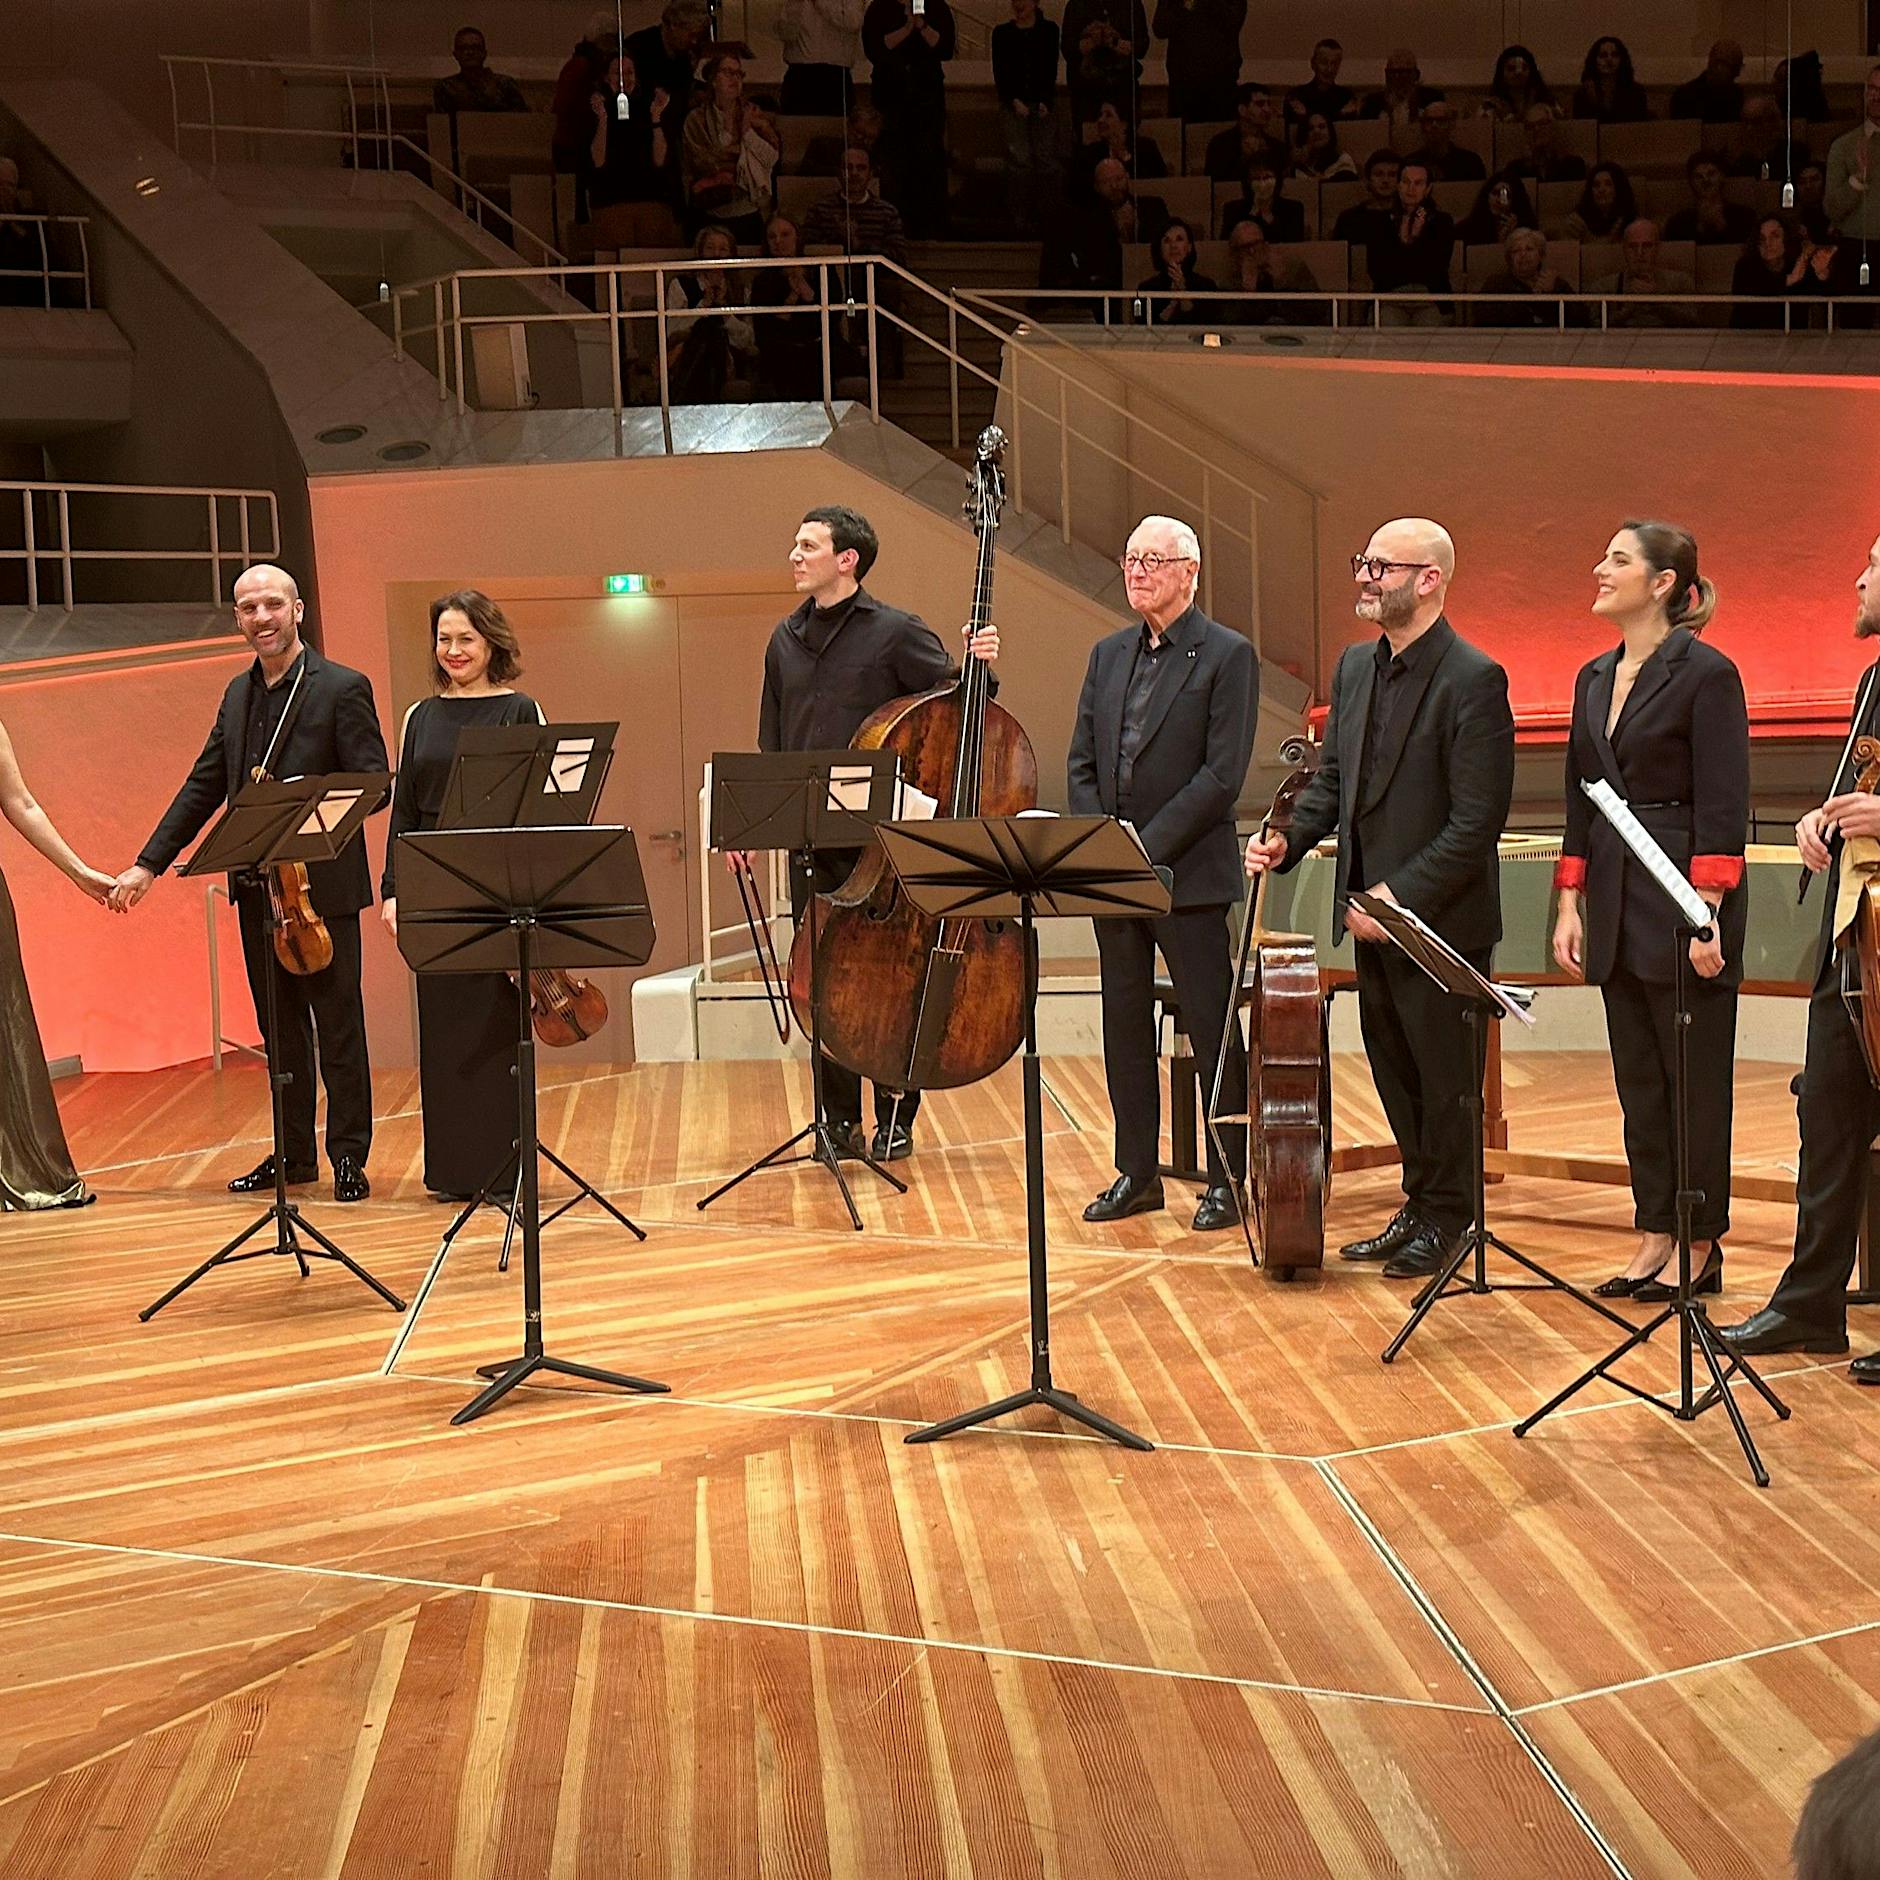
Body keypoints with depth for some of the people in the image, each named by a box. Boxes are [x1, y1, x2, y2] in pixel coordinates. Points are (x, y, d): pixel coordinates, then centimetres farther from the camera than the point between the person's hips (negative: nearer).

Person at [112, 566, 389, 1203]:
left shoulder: (342, 688, -7)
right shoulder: (239, 694, 13)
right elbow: (204, 785, 15)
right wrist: (148, 864, 10)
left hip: (321, 885, -6)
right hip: (257, 886, 6)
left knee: (338, 1025, 1)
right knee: (280, 1027, 14)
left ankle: (348, 1156, 9)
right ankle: (293, 1151, 24)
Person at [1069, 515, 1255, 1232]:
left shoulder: (1228, 655, -5)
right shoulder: (1107, 654, 14)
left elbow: (1221, 775, -13)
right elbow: (1081, 764, 11)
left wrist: (1147, 847, -17)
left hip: (1188, 875, -6)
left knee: (1212, 1030, 1)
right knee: (1124, 1026, 11)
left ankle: (1227, 1178, 10)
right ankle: (1136, 1172, 21)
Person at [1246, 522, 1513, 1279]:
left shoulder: (1473, 679, -17)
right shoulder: (1355, 667, 8)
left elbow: (1478, 821, -20)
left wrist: (1402, 896, -22)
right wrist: (1288, 838, -4)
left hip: (1441, 918, -8)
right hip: (1372, 911, 8)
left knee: (1444, 1076, 6)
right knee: (1394, 1071, 17)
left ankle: (1448, 1218, 22)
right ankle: (1420, 1205, 31)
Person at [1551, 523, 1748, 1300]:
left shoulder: (1705, 672, -10)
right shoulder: (1594, 678, 12)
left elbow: (1724, 806, -13)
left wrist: (1706, 915, -18)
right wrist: (1570, 906, 9)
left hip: (1683, 904, -7)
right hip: (1617, 904, 7)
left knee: (1695, 1081, 2)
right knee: (1638, 1081, 11)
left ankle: (1699, 1246, 12)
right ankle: (1654, 1236, 20)